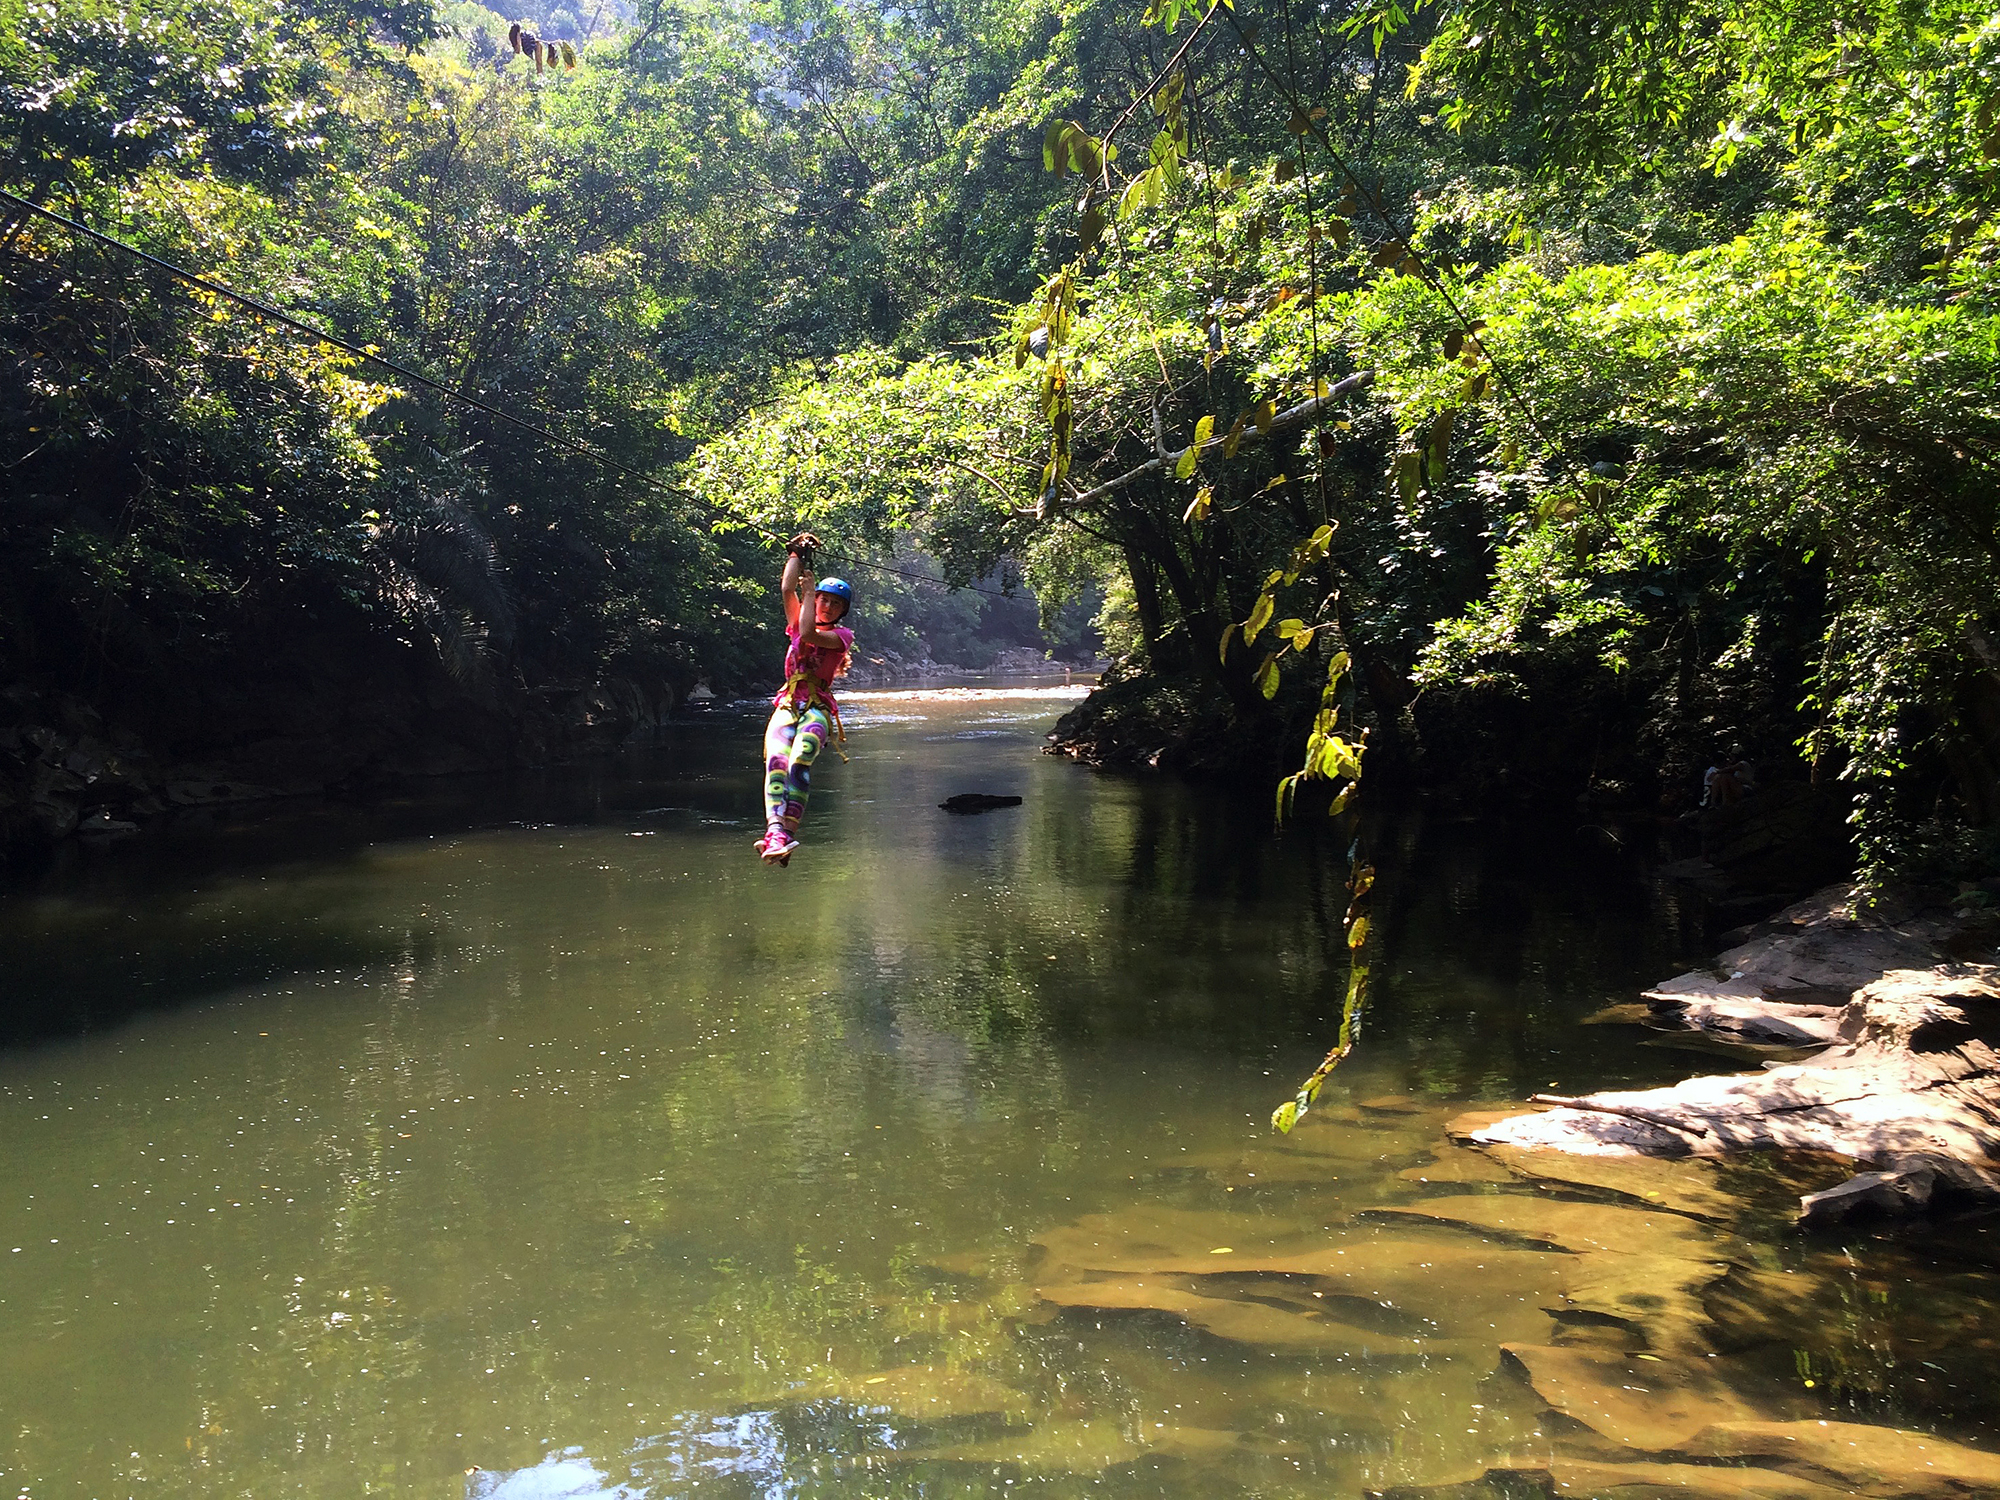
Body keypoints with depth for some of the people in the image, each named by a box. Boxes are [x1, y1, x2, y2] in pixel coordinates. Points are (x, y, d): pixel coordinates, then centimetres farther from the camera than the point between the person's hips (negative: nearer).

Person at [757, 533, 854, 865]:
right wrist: (796, 553, 16)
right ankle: (774, 829, -48)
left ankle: (787, 832, -47)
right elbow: (787, 590, 11)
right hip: (788, 704, 3)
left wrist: (808, 589, 3)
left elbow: (808, 634, -6)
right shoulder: (798, 622, 24)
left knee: (799, 762, -32)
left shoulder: (842, 635, 11)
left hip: (817, 707, -3)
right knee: (775, 761, -28)